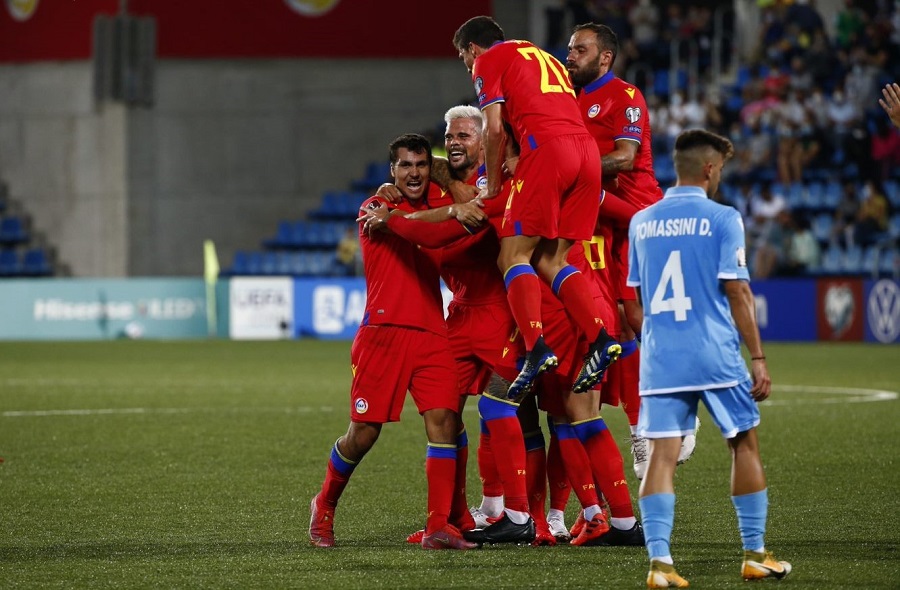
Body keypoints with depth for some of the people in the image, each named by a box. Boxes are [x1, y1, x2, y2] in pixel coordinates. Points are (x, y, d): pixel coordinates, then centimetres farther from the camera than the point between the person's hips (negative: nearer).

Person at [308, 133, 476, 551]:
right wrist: (451, 214, -31)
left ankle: (438, 527, -15)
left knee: (442, 418, -13)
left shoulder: (437, 208, 20)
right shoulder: (377, 207, 3)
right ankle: (324, 507, 24)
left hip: (432, 334, 4)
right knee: (363, 433, -1)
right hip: (383, 331, -4)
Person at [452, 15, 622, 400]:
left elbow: (494, 128, -1)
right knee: (549, 260, 11)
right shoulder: (541, 56, 33)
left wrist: (492, 185, 9)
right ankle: (600, 339, -5)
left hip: (546, 148, -7)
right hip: (587, 151, 7)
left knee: (514, 255, -5)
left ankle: (536, 349, -22)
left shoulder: (489, 61, 10)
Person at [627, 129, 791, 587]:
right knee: (745, 444, 12)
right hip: (716, 356, -3)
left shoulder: (641, 223, 9)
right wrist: (758, 357, -4)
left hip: (660, 358, 3)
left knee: (662, 454, -2)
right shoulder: (722, 219, -5)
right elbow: (737, 292, -8)